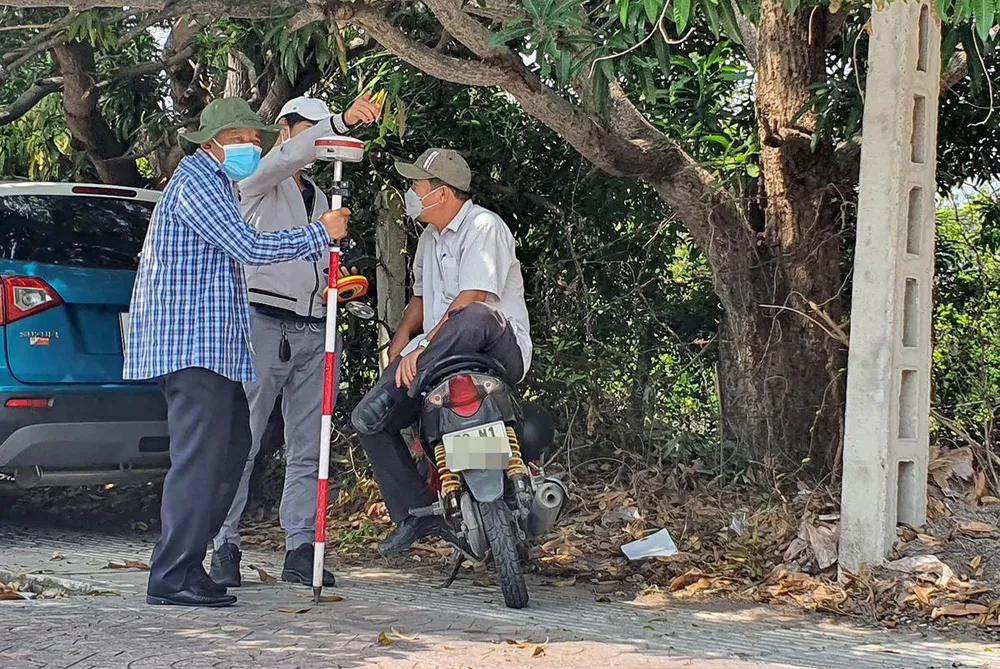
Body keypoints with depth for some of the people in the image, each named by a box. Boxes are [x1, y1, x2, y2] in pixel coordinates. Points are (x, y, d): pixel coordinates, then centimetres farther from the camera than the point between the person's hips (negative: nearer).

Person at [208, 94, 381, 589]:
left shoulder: (318, 196, 26)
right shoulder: (259, 181, 4)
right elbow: (287, 158, -19)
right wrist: (341, 122, -31)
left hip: (314, 330, 7)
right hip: (265, 321, -7)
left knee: (307, 449, 4)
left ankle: (301, 549, 7)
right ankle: (225, 547, -3)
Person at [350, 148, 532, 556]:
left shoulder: (483, 226, -9)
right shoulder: (429, 239, 21)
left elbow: (472, 299, -20)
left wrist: (422, 348, -25)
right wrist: (402, 338, 12)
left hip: (500, 349, -8)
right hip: (446, 353, 8)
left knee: (475, 317, -43)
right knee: (368, 420, -6)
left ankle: (401, 391, -41)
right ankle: (416, 512, 0)